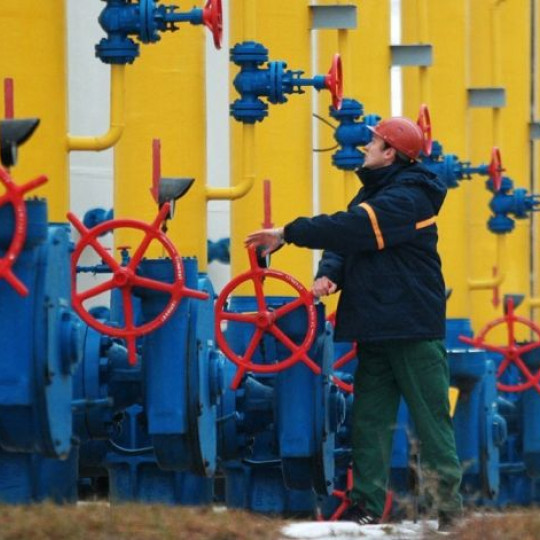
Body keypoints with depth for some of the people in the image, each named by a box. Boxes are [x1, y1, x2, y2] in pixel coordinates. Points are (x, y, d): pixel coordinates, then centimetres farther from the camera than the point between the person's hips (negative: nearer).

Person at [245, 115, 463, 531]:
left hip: (414, 329, -9)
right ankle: (367, 505, 5)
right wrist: (329, 274, -11)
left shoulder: (407, 199, -14)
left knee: (431, 419, -3)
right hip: (376, 331, 9)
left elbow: (350, 228, -23)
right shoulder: (372, 194, 17)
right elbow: (346, 240, 11)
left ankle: (450, 507, 1)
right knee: (370, 418, 5)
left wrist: (287, 234, -18)